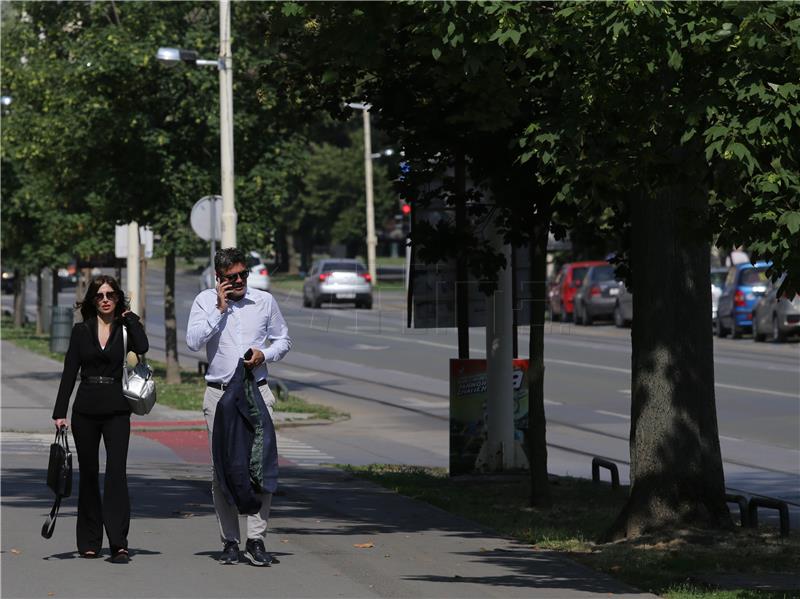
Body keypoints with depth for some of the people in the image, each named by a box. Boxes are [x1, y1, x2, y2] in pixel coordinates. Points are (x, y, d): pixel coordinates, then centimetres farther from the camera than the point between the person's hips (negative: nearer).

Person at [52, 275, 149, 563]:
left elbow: (142, 347, -19)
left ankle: (118, 543, -19)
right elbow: (69, 372, 5)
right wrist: (60, 412, -2)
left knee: (116, 471, -14)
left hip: (116, 409, -2)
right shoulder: (82, 331, 8)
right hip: (86, 409, 2)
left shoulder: (125, 328, 4)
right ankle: (89, 542, 16)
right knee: (88, 474, 7)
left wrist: (130, 317, -5)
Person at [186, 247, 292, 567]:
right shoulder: (205, 301, 4)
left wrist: (264, 353, -3)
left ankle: (256, 540, -8)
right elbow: (193, 341, -9)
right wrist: (219, 309, -10)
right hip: (219, 395, -1)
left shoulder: (265, 301, 8)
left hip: (257, 393, 1)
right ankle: (229, 541, 5)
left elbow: (283, 340, 17)